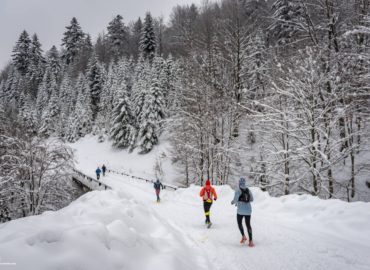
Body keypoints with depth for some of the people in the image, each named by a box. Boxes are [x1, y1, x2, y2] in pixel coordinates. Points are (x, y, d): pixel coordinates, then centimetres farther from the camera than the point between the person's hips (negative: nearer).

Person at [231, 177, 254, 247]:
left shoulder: (238, 190, -12)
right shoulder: (248, 190, 3)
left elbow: (235, 200, -16)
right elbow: (251, 199, 12)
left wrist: (233, 202, 6)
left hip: (240, 210, -4)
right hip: (248, 210, 4)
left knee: (239, 223, 19)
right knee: (248, 224, 9)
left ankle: (243, 236, 4)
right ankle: (251, 240, 2)